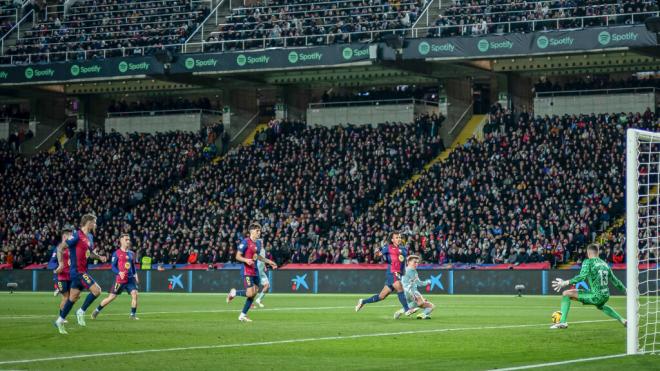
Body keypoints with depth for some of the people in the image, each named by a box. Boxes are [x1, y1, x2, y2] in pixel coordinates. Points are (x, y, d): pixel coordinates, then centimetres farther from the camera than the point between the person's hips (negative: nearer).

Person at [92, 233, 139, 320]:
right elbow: (113, 266, -6)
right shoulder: (117, 253, -4)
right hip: (120, 279, -4)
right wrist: (119, 273, -23)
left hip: (130, 279, 4)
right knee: (111, 297, 3)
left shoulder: (131, 254, 11)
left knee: (134, 294, -16)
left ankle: (133, 314, -4)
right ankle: (96, 311, 23)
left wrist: (135, 275, 6)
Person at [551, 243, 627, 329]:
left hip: (596, 296, -7)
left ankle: (563, 322, -12)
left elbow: (582, 276, -19)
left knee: (567, 294, -1)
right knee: (601, 306, 44)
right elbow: (614, 280, 24)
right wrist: (625, 289, 39)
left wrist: (566, 282, -21)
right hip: (605, 296, 7)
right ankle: (622, 320, 38)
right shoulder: (605, 264, 17)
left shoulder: (588, 262, -3)